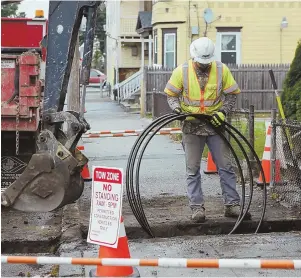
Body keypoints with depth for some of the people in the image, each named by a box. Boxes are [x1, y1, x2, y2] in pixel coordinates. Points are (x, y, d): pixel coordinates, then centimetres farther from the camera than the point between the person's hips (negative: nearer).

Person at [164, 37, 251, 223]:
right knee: (193, 170, 2)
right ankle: (197, 208, 9)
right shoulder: (182, 71, -6)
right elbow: (171, 94, 3)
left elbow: (233, 93, 3)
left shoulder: (222, 70, -5)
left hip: (215, 125, 1)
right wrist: (177, 108, -16)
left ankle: (232, 205, 10)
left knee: (226, 166, 2)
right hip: (191, 126, 0)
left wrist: (223, 111, -12)